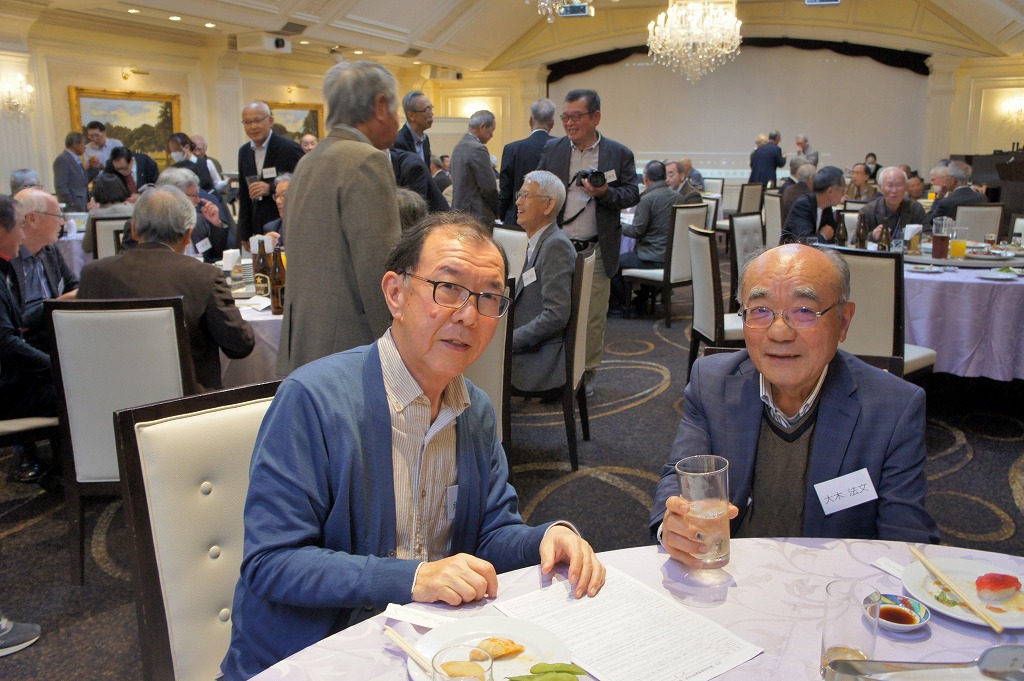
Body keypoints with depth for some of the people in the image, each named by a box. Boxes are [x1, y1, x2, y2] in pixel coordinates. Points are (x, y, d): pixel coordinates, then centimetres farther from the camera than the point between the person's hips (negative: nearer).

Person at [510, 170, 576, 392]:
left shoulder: (556, 245, -16)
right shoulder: (538, 242, 14)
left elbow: (556, 316, -23)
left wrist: (508, 340, -19)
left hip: (543, 359, -9)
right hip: (525, 347, 9)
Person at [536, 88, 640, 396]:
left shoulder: (619, 154, 1)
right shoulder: (552, 150, 8)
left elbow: (632, 195, 0)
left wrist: (605, 192, -20)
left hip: (595, 251, -2)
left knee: (593, 316, 5)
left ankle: (587, 372, 20)